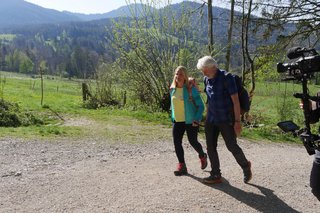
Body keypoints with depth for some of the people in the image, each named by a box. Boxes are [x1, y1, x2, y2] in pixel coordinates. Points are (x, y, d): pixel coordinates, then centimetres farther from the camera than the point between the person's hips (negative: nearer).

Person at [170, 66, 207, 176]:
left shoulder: (191, 89, -14)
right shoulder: (172, 89, 3)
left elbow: (201, 106, -11)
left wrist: (197, 119, -20)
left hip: (190, 121, -5)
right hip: (177, 121, 5)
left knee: (193, 142, 6)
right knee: (177, 143, -3)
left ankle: (202, 156, 37)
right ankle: (182, 166, 9)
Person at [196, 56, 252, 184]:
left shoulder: (226, 78, -15)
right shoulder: (207, 79, 6)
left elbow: (235, 100, -17)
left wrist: (237, 121, -19)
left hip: (226, 120, -6)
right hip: (211, 119, 7)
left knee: (232, 146, 1)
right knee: (210, 147, 5)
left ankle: (246, 166, 29)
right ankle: (215, 175, 18)